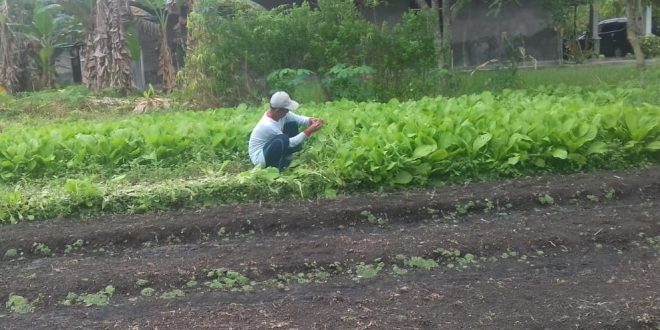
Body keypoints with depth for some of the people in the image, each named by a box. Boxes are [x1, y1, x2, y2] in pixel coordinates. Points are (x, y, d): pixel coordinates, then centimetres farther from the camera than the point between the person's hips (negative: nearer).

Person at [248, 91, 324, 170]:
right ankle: (277, 166, -13)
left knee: (292, 124, 1)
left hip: (270, 148, 9)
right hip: (259, 157, -9)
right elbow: (289, 142, -26)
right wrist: (308, 132, -29)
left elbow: (297, 118, -2)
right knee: (283, 139, -37)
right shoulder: (268, 125, -33)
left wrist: (310, 120, -23)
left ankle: (286, 156, 6)